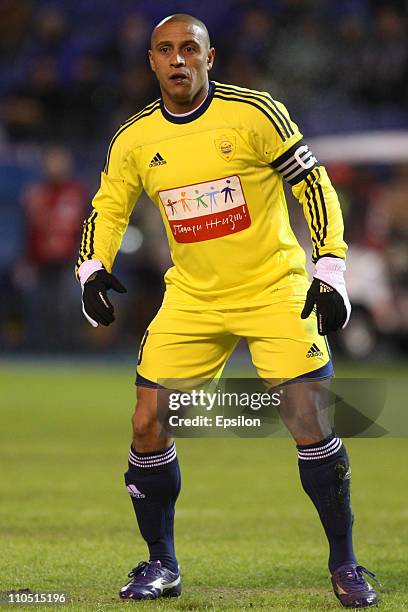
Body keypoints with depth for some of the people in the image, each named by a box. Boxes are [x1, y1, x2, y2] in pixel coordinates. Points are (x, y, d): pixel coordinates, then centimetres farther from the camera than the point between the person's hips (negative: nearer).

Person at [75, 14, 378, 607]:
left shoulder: (255, 113, -12)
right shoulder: (134, 139, -1)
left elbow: (315, 185, -7)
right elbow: (108, 208, 11)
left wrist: (330, 271, -15)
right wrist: (93, 269, -8)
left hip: (276, 291, -3)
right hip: (190, 301, 4)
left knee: (310, 424, -12)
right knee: (148, 426, -4)